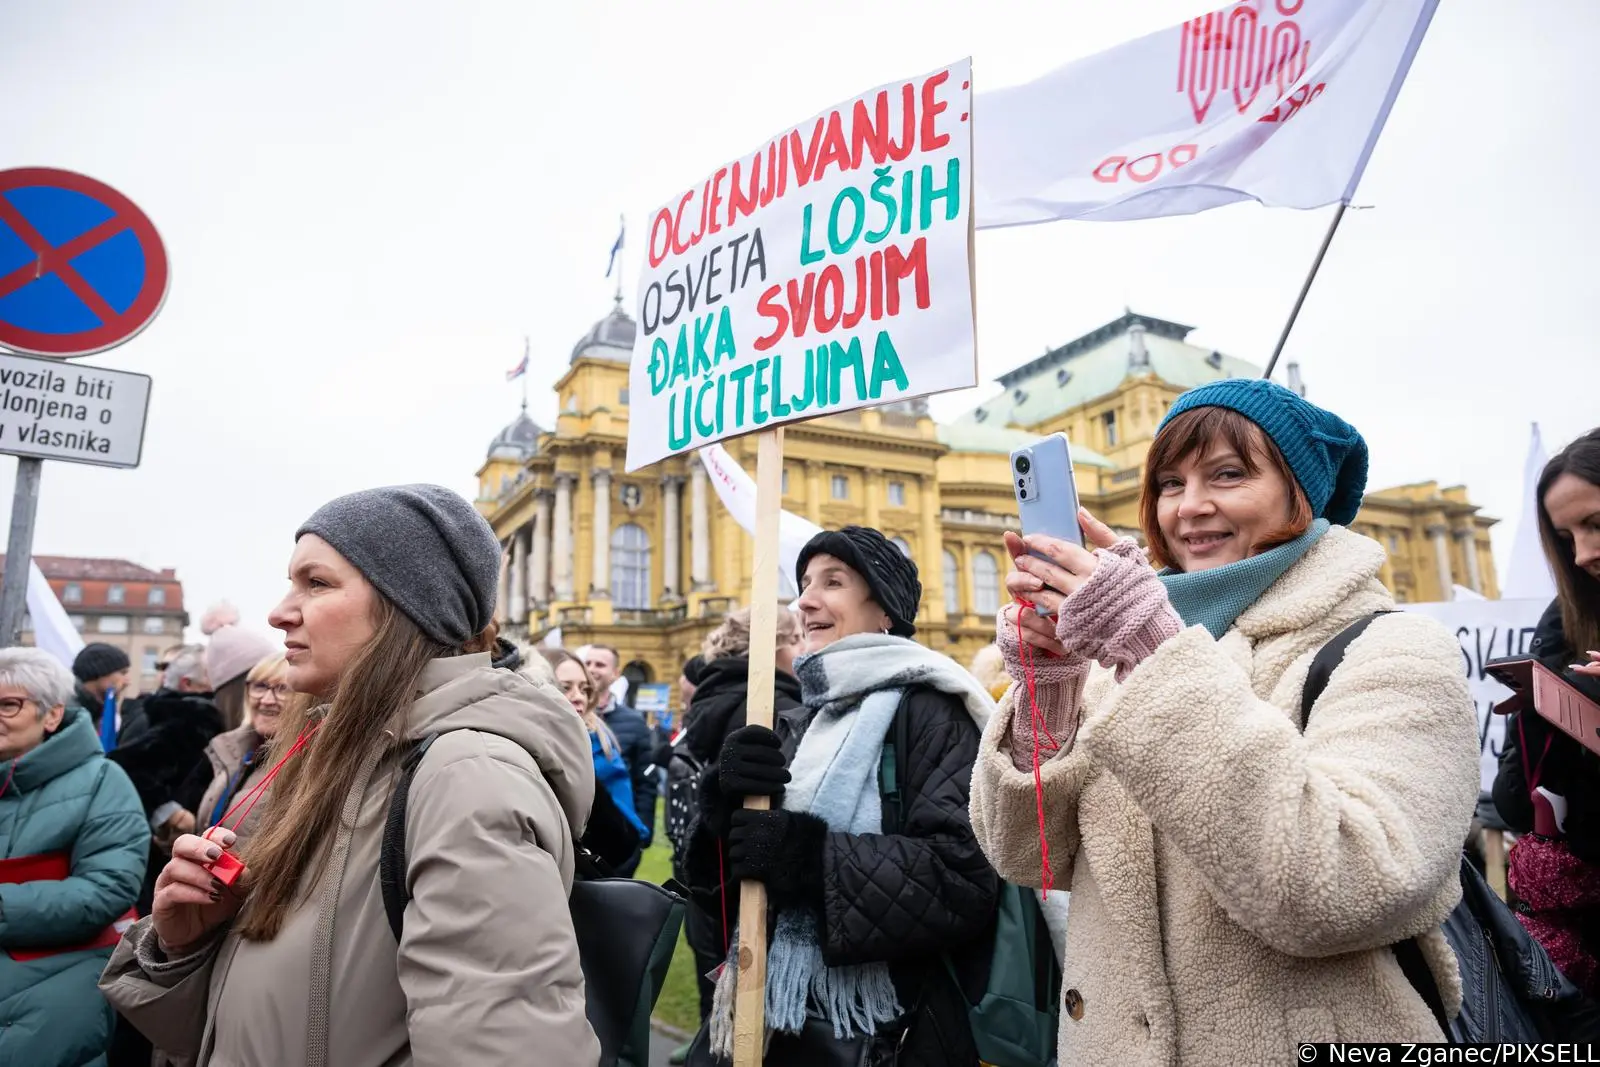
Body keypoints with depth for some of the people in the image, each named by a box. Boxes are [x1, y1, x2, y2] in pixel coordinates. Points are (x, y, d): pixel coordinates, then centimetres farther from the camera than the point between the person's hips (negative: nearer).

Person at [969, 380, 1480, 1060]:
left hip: (1297, 1048, -4)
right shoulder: (1122, 649, 0)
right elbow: (1026, 855, -5)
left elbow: (1334, 894, -28)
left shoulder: (1395, 653, -12)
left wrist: (1158, 655, -32)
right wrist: (1043, 688, -21)